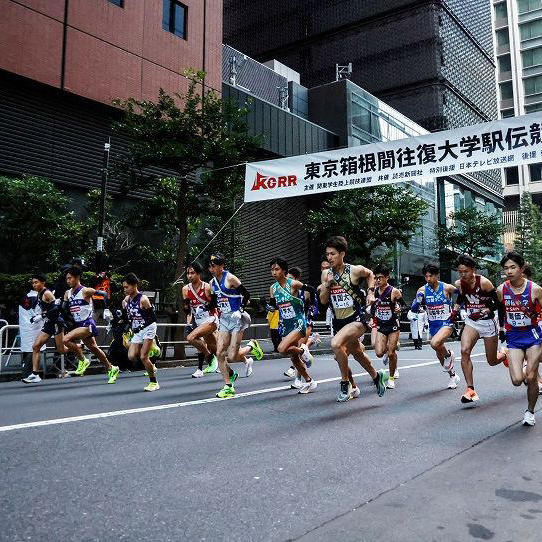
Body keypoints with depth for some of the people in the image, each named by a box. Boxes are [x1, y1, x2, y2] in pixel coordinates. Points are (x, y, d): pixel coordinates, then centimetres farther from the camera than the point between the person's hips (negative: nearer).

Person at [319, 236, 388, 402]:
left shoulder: (355, 270, -11)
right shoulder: (326, 274, 1)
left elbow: (370, 274, 12)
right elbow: (323, 301, 3)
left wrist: (371, 292, 0)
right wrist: (327, 284, -13)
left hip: (357, 318, -6)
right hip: (339, 321, 6)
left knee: (336, 344, -29)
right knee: (357, 353, 21)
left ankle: (346, 382, -10)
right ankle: (376, 376, 49)